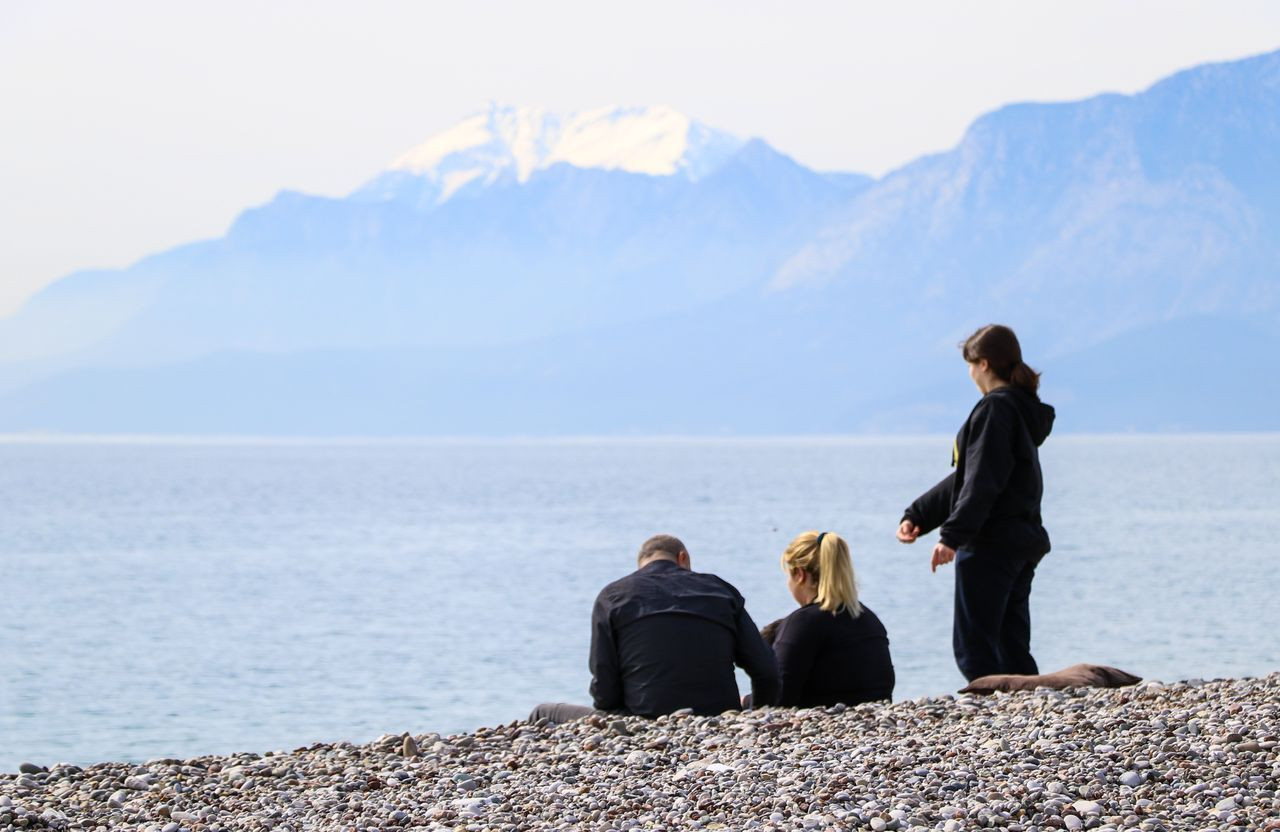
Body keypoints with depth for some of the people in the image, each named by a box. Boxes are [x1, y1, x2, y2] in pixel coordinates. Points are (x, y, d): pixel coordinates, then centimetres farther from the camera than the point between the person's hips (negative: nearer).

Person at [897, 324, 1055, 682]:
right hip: (1024, 541, 10)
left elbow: (982, 483, -21)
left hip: (990, 544, -10)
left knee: (973, 647, -8)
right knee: (1012, 651, 11)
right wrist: (916, 516, 18)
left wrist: (951, 536, -25)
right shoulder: (1023, 408, 19)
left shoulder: (995, 409, -12)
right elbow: (965, 477, 20)